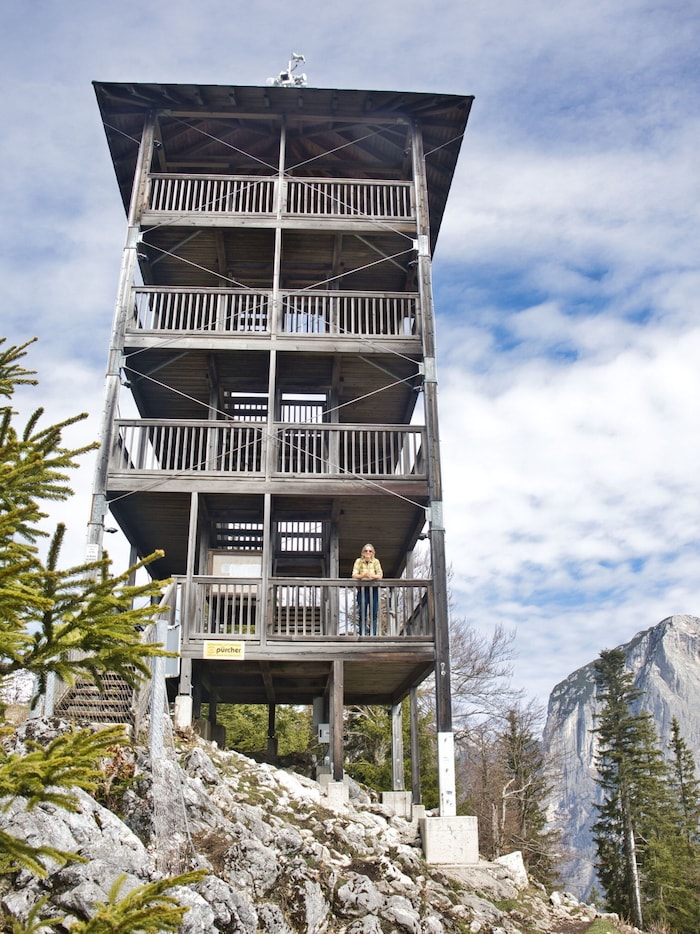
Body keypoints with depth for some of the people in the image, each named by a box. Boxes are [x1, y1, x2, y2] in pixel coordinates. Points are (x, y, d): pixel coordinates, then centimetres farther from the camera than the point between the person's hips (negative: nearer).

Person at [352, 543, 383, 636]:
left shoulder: (376, 561, 4)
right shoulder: (358, 561, 2)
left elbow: (380, 575, -6)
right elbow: (354, 575, -8)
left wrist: (371, 575, -27)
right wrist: (363, 575, -28)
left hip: (374, 589, 1)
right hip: (362, 589, -1)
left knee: (374, 614, -1)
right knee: (362, 614, -1)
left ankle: (373, 635, 3)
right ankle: (362, 635, 3)